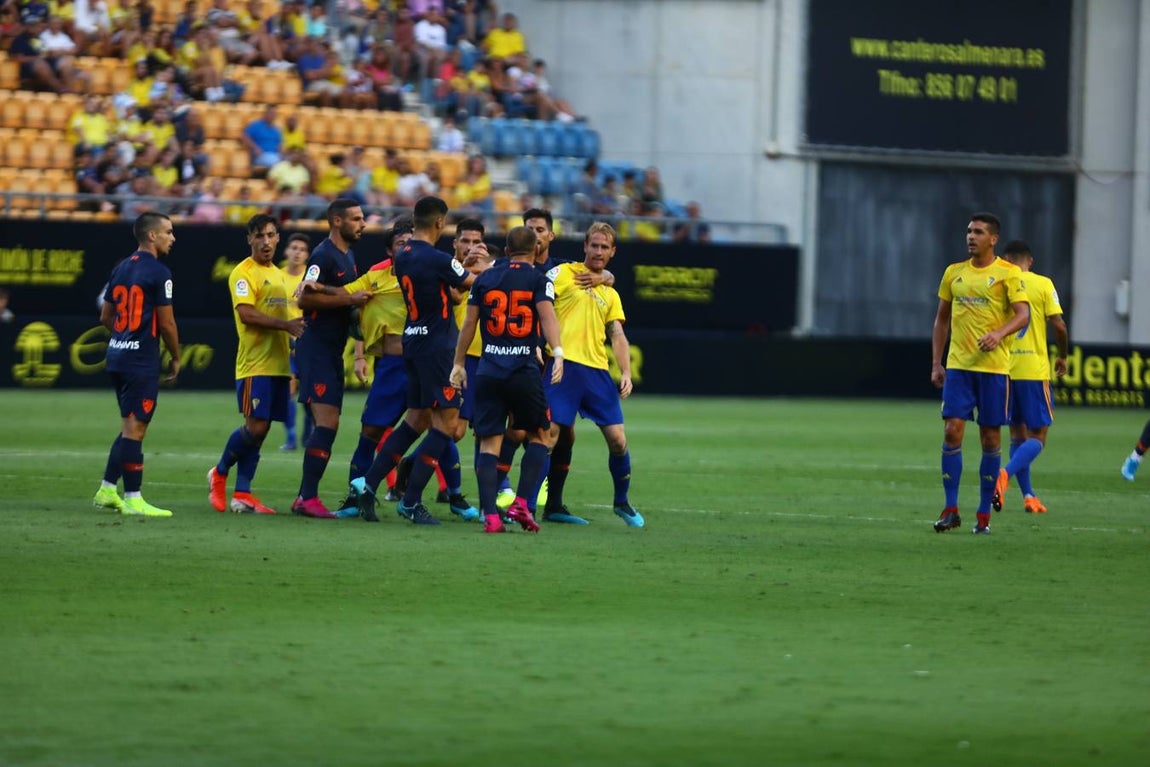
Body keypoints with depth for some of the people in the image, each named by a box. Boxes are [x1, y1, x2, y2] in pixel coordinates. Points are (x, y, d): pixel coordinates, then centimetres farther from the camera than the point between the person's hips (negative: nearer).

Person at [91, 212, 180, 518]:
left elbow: (106, 317, 18)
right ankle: (132, 499, -6)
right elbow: (166, 323, -12)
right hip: (142, 361, -8)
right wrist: (175, 358, 2)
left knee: (131, 427, 17)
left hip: (117, 355, 8)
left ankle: (107, 490, 18)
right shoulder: (158, 273, -12)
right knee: (135, 427, -6)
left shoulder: (120, 269, 13)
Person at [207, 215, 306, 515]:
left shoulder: (278, 275, 20)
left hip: (278, 364, 8)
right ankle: (219, 473, 10)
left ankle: (242, 494, 5)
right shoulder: (243, 273, -6)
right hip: (255, 364, -8)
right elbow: (247, 313, -18)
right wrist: (287, 324, -24)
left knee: (260, 429, 4)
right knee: (255, 427, -12)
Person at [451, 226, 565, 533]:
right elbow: (547, 315, -13)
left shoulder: (484, 279, 11)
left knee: (489, 444, 2)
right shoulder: (539, 280, 2)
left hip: (487, 372, 2)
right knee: (540, 436, 14)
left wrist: (458, 364, 20)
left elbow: (468, 323, 12)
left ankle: (490, 515, -9)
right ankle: (521, 504, 2)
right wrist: (557, 353, -23)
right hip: (524, 372, -2)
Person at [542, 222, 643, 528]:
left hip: (597, 371, 5)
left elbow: (618, 336, 18)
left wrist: (626, 373, 3)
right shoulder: (563, 273, 6)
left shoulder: (610, 294, 21)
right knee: (556, 434, -11)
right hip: (564, 365, -5)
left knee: (617, 439, 0)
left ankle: (622, 502, 18)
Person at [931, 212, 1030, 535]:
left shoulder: (1008, 273, -2)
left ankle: (984, 514, 10)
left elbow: (1023, 314, -11)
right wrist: (936, 363, 12)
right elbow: (942, 318, 18)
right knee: (952, 431, -8)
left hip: (993, 366, -3)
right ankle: (951, 510, -3)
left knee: (990, 438, 2)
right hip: (958, 365, 3)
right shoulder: (954, 273, 11)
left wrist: (998, 334, -30)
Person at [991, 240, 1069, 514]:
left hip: (1004, 368, 3)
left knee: (1018, 434, 15)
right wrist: (1062, 357, 10)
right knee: (1038, 437, 1)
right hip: (1034, 367, -3)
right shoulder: (1042, 284, -2)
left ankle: (1028, 496, 15)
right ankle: (1006, 473, -24)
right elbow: (1059, 325, -7)